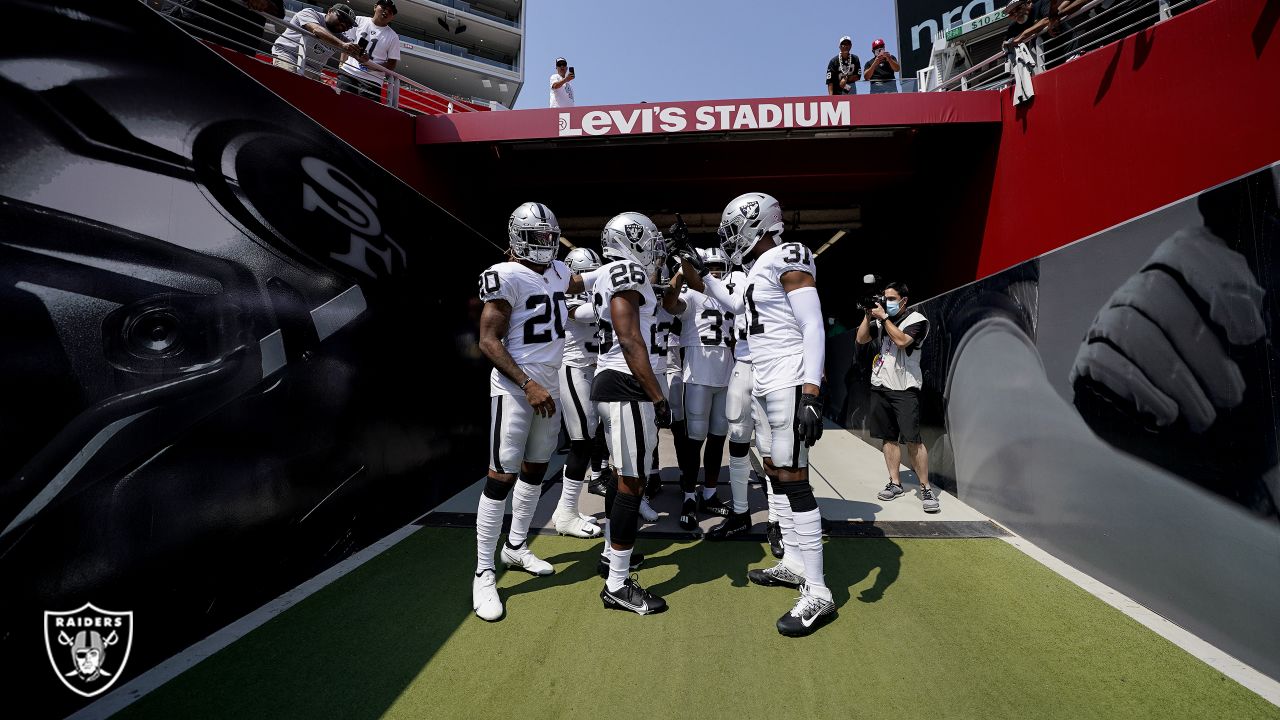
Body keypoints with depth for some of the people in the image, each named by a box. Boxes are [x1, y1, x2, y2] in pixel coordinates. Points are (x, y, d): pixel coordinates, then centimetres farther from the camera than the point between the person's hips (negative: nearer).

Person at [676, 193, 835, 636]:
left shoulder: (788, 259, -10)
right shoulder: (759, 270, 15)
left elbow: (813, 327, -17)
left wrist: (810, 394, -24)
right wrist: (698, 271, 35)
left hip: (790, 386, -9)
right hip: (763, 385, 9)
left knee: (794, 481, -8)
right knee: (777, 476, 13)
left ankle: (817, 593, -1)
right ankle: (794, 564, 26)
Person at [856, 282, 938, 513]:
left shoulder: (917, 320, -4)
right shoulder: (881, 319, 12)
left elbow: (901, 341, -20)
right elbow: (861, 339, 7)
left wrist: (883, 317, -15)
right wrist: (868, 315, -1)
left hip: (905, 389, -5)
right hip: (880, 386, 6)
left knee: (913, 439, -10)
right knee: (887, 437, 8)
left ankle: (926, 489, -1)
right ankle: (895, 484, 17)